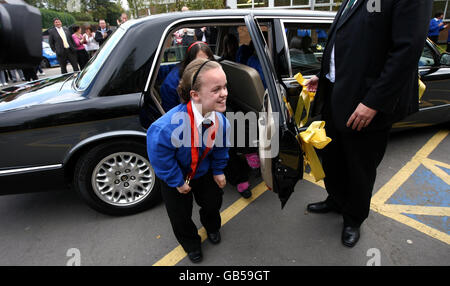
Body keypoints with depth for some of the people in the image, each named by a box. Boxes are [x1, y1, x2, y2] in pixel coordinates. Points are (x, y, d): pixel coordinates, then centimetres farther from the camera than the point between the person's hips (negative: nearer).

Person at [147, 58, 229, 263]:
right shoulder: (169, 126, -44)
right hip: (176, 176, -4)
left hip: (203, 170, 4)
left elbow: (220, 146, -4)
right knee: (181, 216, 16)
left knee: (213, 202, 25)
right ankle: (191, 243, 51)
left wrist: (218, 171, 3)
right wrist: (177, 182, -17)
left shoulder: (220, 119, -25)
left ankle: (212, 227, 63)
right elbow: (160, 156, -28)